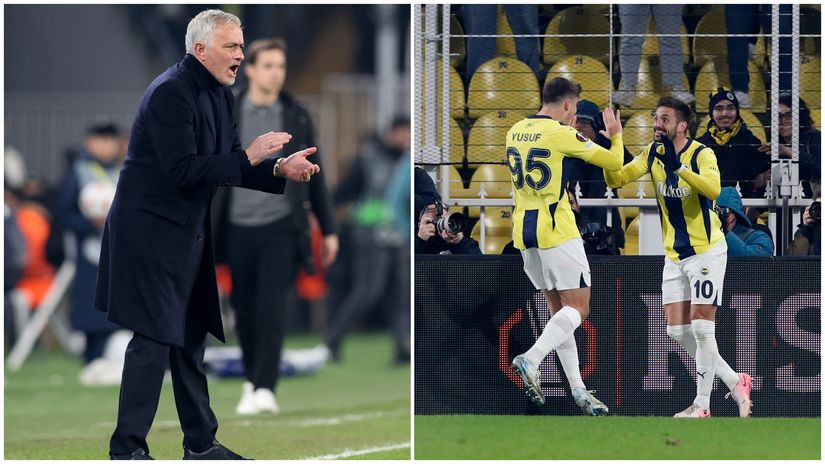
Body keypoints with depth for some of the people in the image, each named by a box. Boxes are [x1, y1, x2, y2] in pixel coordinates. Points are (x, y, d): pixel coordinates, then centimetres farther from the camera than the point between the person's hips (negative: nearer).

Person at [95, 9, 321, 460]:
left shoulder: (220, 95, 9)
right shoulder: (171, 93, -19)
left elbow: (229, 166, 13)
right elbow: (182, 171, -26)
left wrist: (279, 169, -4)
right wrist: (249, 157, -24)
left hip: (189, 233, 9)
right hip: (152, 232, -9)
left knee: (191, 339, 14)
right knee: (154, 340, -9)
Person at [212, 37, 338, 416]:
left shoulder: (297, 118, 6)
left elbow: (314, 176, 11)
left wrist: (329, 229, 10)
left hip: (281, 228, -1)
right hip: (239, 228, 1)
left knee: (272, 310, -12)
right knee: (245, 312, 7)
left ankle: (265, 389, -16)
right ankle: (252, 379, 27)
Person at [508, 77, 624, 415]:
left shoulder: (516, 131, 9)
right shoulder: (562, 134, -11)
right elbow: (614, 162, -4)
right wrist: (615, 135, 15)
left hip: (524, 231, 8)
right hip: (557, 230, -8)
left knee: (559, 308, 11)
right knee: (578, 308, -2)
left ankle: (577, 389, 8)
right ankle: (531, 359, -21)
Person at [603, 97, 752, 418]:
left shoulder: (701, 154, -17)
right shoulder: (653, 154, 2)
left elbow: (713, 189, -35)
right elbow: (616, 178, -4)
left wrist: (678, 166, -45)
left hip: (707, 252, -7)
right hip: (674, 256, 7)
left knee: (701, 327, -9)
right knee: (677, 331, 5)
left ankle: (702, 404, 1)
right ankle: (734, 382, 17)